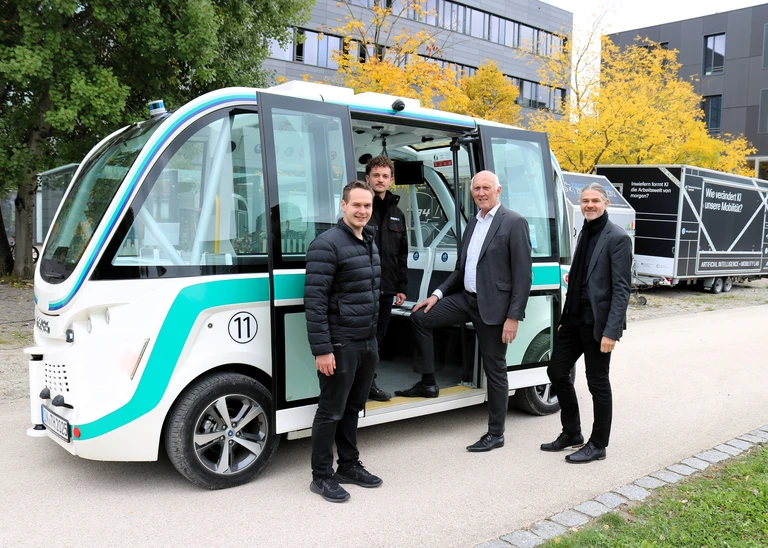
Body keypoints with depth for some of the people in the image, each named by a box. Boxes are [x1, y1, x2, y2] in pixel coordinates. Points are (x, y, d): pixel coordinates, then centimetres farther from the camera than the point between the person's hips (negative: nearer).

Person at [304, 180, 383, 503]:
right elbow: (314, 300, -18)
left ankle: (349, 466, 32)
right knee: (331, 412, 3)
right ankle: (321, 476, 16)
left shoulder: (370, 244, 13)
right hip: (340, 344, -8)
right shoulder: (327, 244, -14)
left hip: (368, 343, 8)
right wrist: (321, 349, -21)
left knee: (353, 408, 18)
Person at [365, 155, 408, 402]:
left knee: (377, 337, 14)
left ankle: (369, 383, 26)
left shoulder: (397, 214, 15)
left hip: (386, 289, 6)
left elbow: (402, 254, 18)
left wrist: (401, 287, 13)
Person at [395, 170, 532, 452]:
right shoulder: (473, 222, 13)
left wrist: (513, 317, -18)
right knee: (420, 317, 4)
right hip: (466, 298, 8)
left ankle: (495, 433, 19)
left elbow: (523, 274, -15)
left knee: (495, 370, 3)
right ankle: (427, 383, 16)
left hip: (494, 306, -7)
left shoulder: (514, 222, -11)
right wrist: (438, 294, 6)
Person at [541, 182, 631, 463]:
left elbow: (621, 289, -15)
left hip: (598, 322, -8)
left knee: (598, 383, 3)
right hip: (575, 318, 8)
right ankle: (571, 433, 30)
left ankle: (598, 445, 19)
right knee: (557, 371, 13)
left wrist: (611, 331, -21)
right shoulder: (585, 233, 13)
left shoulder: (617, 238, -11)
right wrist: (565, 318, 16)